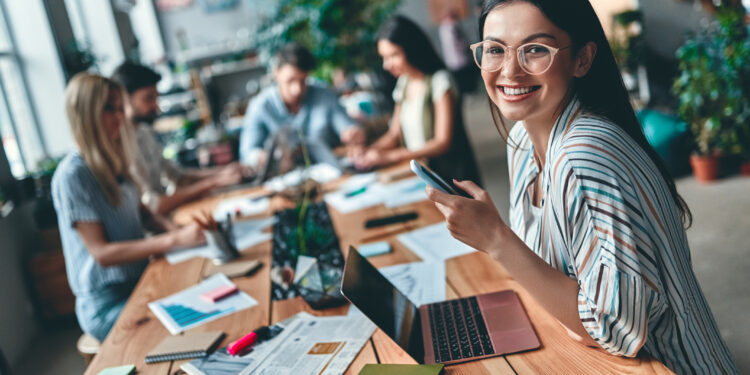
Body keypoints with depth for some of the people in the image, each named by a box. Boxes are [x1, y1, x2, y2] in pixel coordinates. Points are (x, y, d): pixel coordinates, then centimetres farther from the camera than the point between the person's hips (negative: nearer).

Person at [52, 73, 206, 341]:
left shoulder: (113, 162, 7)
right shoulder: (72, 175, -17)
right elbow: (101, 253, -20)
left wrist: (176, 229, -9)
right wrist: (174, 240, -29)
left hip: (138, 282, 7)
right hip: (107, 306, -7)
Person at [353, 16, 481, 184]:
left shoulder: (439, 81, -9)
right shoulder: (403, 83, 12)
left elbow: (443, 143, -13)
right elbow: (394, 134, 16)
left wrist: (390, 156, -20)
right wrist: (370, 150, -5)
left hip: (449, 175, -6)